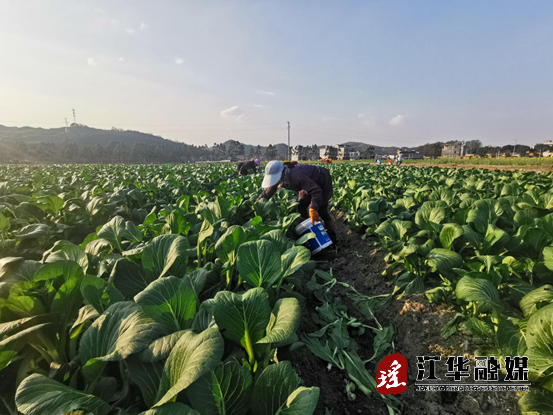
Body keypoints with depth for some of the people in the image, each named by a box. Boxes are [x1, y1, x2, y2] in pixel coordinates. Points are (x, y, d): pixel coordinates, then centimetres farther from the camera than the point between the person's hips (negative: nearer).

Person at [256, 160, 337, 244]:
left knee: (321, 209, -11)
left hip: (323, 181, -8)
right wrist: (258, 202, -4)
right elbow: (268, 192, -1)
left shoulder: (295, 175, -44)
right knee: (301, 207, 1)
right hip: (310, 182, 8)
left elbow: (316, 191, -46)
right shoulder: (280, 177, -17)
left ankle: (332, 236, 6)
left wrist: (313, 209, -55)